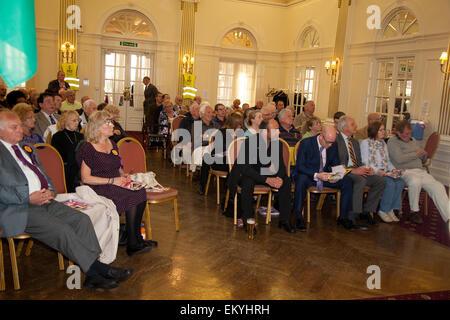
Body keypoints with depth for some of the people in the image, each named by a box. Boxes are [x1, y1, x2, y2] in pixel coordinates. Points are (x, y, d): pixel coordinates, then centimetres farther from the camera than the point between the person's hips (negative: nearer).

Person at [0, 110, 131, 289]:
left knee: (82, 219, -13)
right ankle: (98, 269, -14)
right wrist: (28, 198, -17)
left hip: (44, 201, 8)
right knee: (63, 230, -26)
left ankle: (93, 276, -17)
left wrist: (50, 190, 5)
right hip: (16, 209, -7)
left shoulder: (26, 147, 21)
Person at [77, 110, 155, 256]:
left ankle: (135, 240, -17)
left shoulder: (112, 144, 18)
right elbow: (85, 178, -10)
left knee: (140, 192, -23)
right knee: (134, 197, -27)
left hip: (116, 184, 7)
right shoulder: (88, 149, -4)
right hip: (99, 189, -7)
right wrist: (112, 180, -16)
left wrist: (124, 175, 6)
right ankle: (133, 243, -16)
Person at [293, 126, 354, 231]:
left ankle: (343, 217, -5)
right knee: (301, 180, -39)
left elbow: (336, 164, 9)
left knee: (347, 181, -16)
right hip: (308, 176, -5)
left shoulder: (333, 145, 0)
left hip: (325, 176, 5)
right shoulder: (306, 143, -15)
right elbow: (299, 166, -20)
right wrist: (316, 175, -33)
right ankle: (299, 218, -29)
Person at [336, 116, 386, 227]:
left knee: (381, 180, -10)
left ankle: (366, 212, -4)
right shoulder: (336, 140, -5)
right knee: (361, 180, -35)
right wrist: (353, 170, -22)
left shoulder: (355, 142, 23)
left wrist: (366, 168, 1)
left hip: (356, 170, 8)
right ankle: (350, 216, -26)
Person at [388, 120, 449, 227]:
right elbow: (399, 159, -16)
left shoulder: (413, 140, 25)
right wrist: (416, 154, -3)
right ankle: (414, 212, -22)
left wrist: (424, 154, 5)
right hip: (405, 171, -7)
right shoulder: (392, 142, 1)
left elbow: (423, 159, 30)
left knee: (438, 187, -17)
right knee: (416, 181, -39)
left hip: (420, 171, 7)